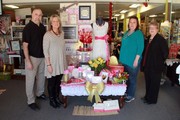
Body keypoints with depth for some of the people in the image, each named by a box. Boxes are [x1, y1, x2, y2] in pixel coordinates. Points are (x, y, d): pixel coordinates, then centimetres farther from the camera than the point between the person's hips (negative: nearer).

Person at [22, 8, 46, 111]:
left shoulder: (43, 27, 5)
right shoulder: (28, 28, -14)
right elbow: (25, 45, -15)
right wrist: (28, 61, -18)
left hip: (42, 56, 6)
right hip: (32, 57, -6)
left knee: (41, 77, 18)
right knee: (30, 79, 4)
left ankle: (40, 93, 39)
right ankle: (31, 101, 15)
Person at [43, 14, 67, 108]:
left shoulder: (62, 33, 5)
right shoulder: (47, 35, -12)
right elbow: (45, 51, -13)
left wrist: (64, 61, 12)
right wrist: (48, 64, -16)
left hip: (61, 62, 5)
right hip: (52, 62, -5)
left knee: (58, 81, 14)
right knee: (51, 82, 8)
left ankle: (57, 97, 32)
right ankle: (51, 100, 26)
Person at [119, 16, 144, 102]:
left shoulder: (139, 33, -8)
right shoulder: (126, 33, 12)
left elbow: (140, 47, -13)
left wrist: (136, 60, -18)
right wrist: (121, 57, 16)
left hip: (133, 61, -7)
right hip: (124, 60, 7)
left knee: (131, 78, 5)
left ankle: (131, 95, 19)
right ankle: (126, 92, 31)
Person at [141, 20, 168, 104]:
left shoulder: (161, 39, -14)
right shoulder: (148, 38, 8)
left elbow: (165, 53, -16)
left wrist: (160, 61, -8)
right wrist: (144, 62, 11)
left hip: (156, 66, -7)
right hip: (147, 65, 7)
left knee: (154, 83, 7)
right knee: (148, 81, 18)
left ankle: (152, 99, 22)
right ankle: (147, 96, 35)